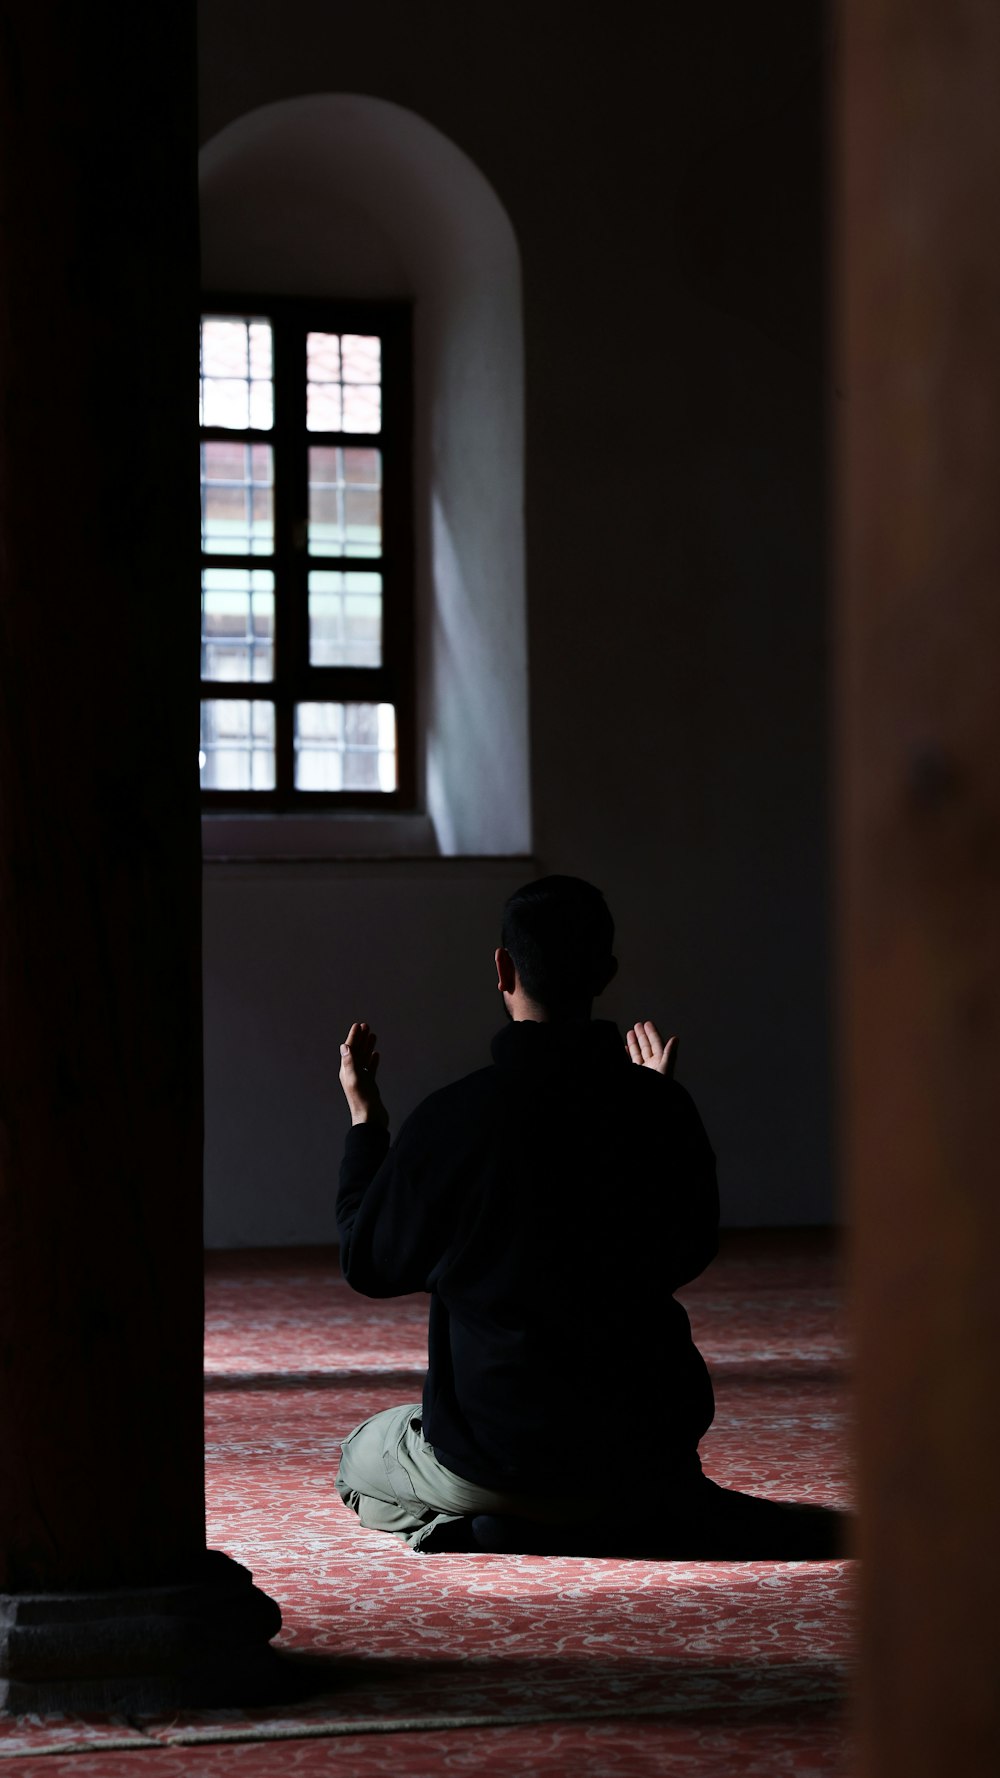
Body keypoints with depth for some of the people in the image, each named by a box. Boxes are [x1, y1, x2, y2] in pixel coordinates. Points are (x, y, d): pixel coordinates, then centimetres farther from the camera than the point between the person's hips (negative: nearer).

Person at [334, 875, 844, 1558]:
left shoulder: (450, 1119, -15)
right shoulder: (662, 1110, -7)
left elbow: (369, 1266, 2)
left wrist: (364, 1120, 13)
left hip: (501, 1446, -4)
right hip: (648, 1441, 5)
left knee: (361, 1459, 27)